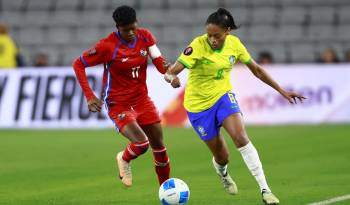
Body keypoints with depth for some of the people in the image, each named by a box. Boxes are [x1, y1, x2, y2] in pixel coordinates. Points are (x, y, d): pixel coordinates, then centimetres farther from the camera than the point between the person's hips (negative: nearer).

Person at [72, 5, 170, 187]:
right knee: (141, 143, -22)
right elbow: (78, 64, -13)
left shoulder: (145, 37, -5)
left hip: (141, 99, 5)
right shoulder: (107, 46, -20)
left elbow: (160, 63, -5)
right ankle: (124, 160, 13)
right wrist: (89, 96, -19)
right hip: (118, 104, -5)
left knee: (158, 144, 10)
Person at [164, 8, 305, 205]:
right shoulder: (198, 46, -24)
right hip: (199, 105, -2)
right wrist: (172, 79, -55)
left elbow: (256, 69, 4)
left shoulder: (234, 43, -10)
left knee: (241, 137, -23)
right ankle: (223, 174, 44)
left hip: (223, 96, 3)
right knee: (222, 157, 4)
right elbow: (170, 72, -30)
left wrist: (282, 91, 5)